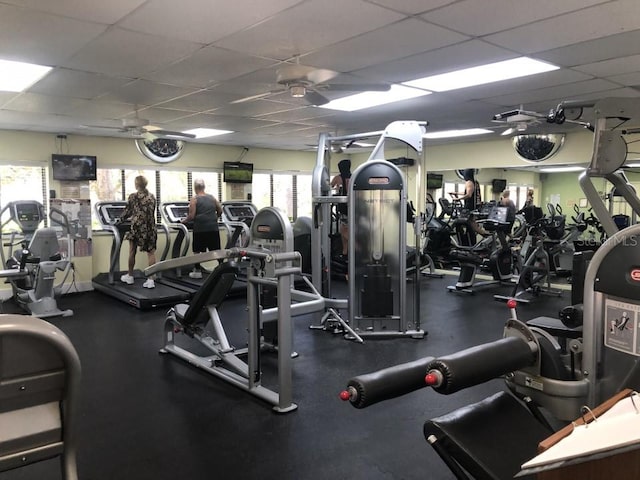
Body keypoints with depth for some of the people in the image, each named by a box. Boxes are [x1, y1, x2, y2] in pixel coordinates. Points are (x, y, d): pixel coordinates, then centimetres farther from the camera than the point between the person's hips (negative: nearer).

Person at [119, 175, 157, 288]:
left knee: (132, 252, 14)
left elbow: (127, 211, 1)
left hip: (137, 227, -3)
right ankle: (151, 279, -4)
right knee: (151, 253, 1)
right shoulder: (152, 197, 9)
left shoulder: (133, 197, -5)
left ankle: (130, 276, 27)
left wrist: (121, 219, 22)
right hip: (150, 228, 3)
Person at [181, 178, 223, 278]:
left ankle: (197, 271, 15)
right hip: (213, 228, 3)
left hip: (200, 229, -3)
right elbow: (220, 211, 13)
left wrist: (184, 220, 9)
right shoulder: (212, 197, 9)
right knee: (216, 251, 6)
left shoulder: (194, 199, -3)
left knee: (197, 251, 10)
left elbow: (191, 216, -8)